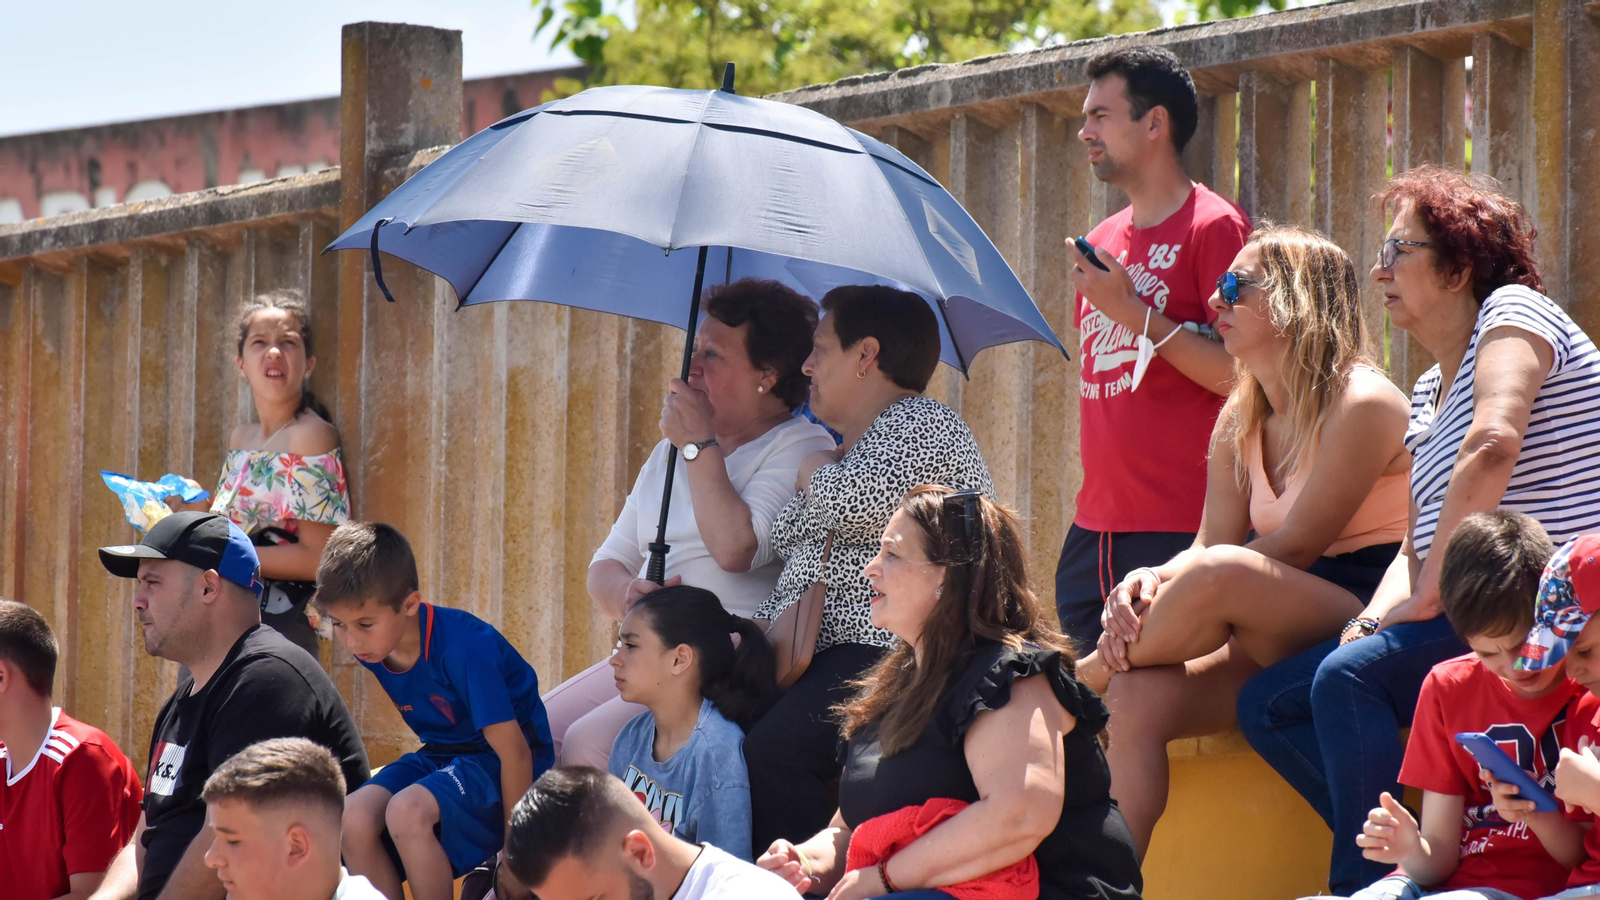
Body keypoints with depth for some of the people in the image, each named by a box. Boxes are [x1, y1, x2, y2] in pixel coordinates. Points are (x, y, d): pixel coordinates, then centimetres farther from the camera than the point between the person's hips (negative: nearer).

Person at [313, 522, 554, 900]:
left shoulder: (463, 647, -28)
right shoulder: (371, 646, -6)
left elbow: (514, 751, -23)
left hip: (495, 760, -7)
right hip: (442, 754, 7)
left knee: (407, 811, -33)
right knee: (354, 817, -21)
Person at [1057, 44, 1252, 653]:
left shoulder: (1214, 227, -5)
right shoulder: (1103, 243, 18)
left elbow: (1241, 376, -13)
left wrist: (1133, 312, -16)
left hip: (1181, 532, -8)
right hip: (1095, 528, 8)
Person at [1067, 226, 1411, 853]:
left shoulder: (1361, 405, -11)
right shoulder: (1240, 422, 15)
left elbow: (1295, 546, -14)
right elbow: (1211, 540, 7)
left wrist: (1169, 584, -15)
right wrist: (1148, 582, -16)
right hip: (1279, 643, 7)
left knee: (1220, 574, -33)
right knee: (1138, 697, -21)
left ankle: (1081, 678, -8)